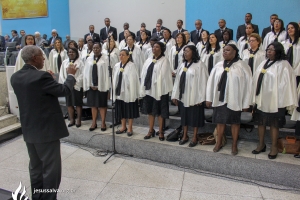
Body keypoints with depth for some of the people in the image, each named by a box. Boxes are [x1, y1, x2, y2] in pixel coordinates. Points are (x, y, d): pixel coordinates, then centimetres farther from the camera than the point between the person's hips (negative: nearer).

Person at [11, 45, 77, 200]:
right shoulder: (41, 76, -21)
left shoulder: (15, 77, 3)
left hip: (29, 130, 8)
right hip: (46, 129, -8)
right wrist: (71, 75, 5)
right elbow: (64, 91, -11)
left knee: (36, 168, 20)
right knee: (51, 169, 5)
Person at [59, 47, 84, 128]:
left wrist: (75, 82, -15)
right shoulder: (64, 62, 9)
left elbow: (82, 74, -8)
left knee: (78, 103, 2)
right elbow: (62, 74, 8)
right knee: (69, 103, 7)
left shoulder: (80, 62, -2)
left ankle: (78, 120, 10)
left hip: (77, 86, -4)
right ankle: (71, 120, 15)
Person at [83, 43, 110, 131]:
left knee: (102, 104, 4)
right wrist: (89, 85, -3)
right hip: (91, 86, 4)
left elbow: (107, 73, -8)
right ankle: (94, 122, 19)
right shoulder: (89, 59, 8)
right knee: (93, 104, 10)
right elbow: (85, 73, 7)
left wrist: (102, 86, -10)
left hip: (101, 86, -4)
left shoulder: (105, 59, -5)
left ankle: (103, 123, 14)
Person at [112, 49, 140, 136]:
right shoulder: (116, 66, 8)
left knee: (129, 110, 5)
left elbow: (133, 80, -12)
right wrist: (115, 90, 6)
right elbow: (114, 78, 11)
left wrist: (132, 93, -15)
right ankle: (123, 127, 26)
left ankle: (130, 128, 16)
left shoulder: (131, 66, -10)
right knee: (121, 110, 13)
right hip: (119, 91, 6)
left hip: (128, 92, -6)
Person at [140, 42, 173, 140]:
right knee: (150, 110, 13)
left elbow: (164, 75, -13)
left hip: (159, 90, -6)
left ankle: (160, 132, 20)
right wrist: (142, 89, 3)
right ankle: (151, 130, 27)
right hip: (149, 89, 6)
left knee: (160, 111, 6)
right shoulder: (148, 60, 11)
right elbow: (144, 74, 9)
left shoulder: (164, 60, -7)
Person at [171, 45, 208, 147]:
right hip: (183, 96, 6)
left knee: (194, 117, 5)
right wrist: (175, 95, 6)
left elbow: (202, 81, -12)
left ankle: (195, 137, 17)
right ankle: (185, 136, 25)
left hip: (194, 96, -6)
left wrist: (201, 98, -15)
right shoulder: (182, 65, 11)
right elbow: (178, 80, 10)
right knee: (184, 116, 12)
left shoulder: (199, 65, -9)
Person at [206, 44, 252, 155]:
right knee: (220, 121, 12)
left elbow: (248, 84, -7)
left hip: (234, 100, -3)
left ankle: (234, 145, 23)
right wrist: (209, 98, 3)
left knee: (234, 122, 9)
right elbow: (211, 81, 7)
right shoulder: (218, 66, 5)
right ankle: (219, 143, 27)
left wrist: (246, 103, -9)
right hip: (219, 99, 3)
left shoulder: (242, 66, -7)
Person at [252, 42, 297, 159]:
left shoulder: (283, 65, -9)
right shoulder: (264, 64, 10)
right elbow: (257, 81, 10)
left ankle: (274, 147, 20)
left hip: (274, 100, -6)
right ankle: (261, 144, 27)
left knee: (274, 124, 5)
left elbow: (285, 83, -13)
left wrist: (284, 102, -16)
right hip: (261, 99, 6)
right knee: (260, 122, 12)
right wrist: (255, 98, 7)